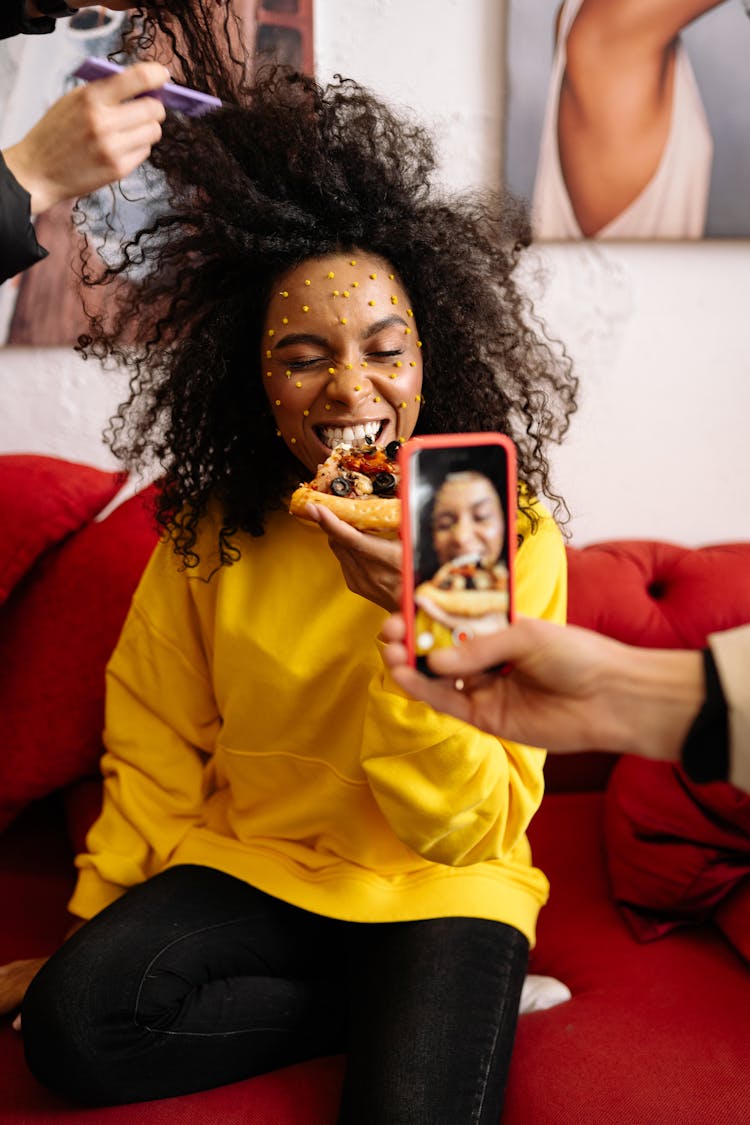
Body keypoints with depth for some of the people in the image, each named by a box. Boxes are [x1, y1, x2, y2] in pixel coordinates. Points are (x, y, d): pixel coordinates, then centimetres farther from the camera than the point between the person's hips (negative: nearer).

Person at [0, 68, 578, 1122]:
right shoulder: (207, 535, -5)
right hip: (245, 866, 4)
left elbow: (478, 832, -15)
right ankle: (394, 1011, -4)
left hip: (436, 888, -3)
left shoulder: (513, 538, -13)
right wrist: (92, 922, 2)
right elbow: (157, 759, 6)